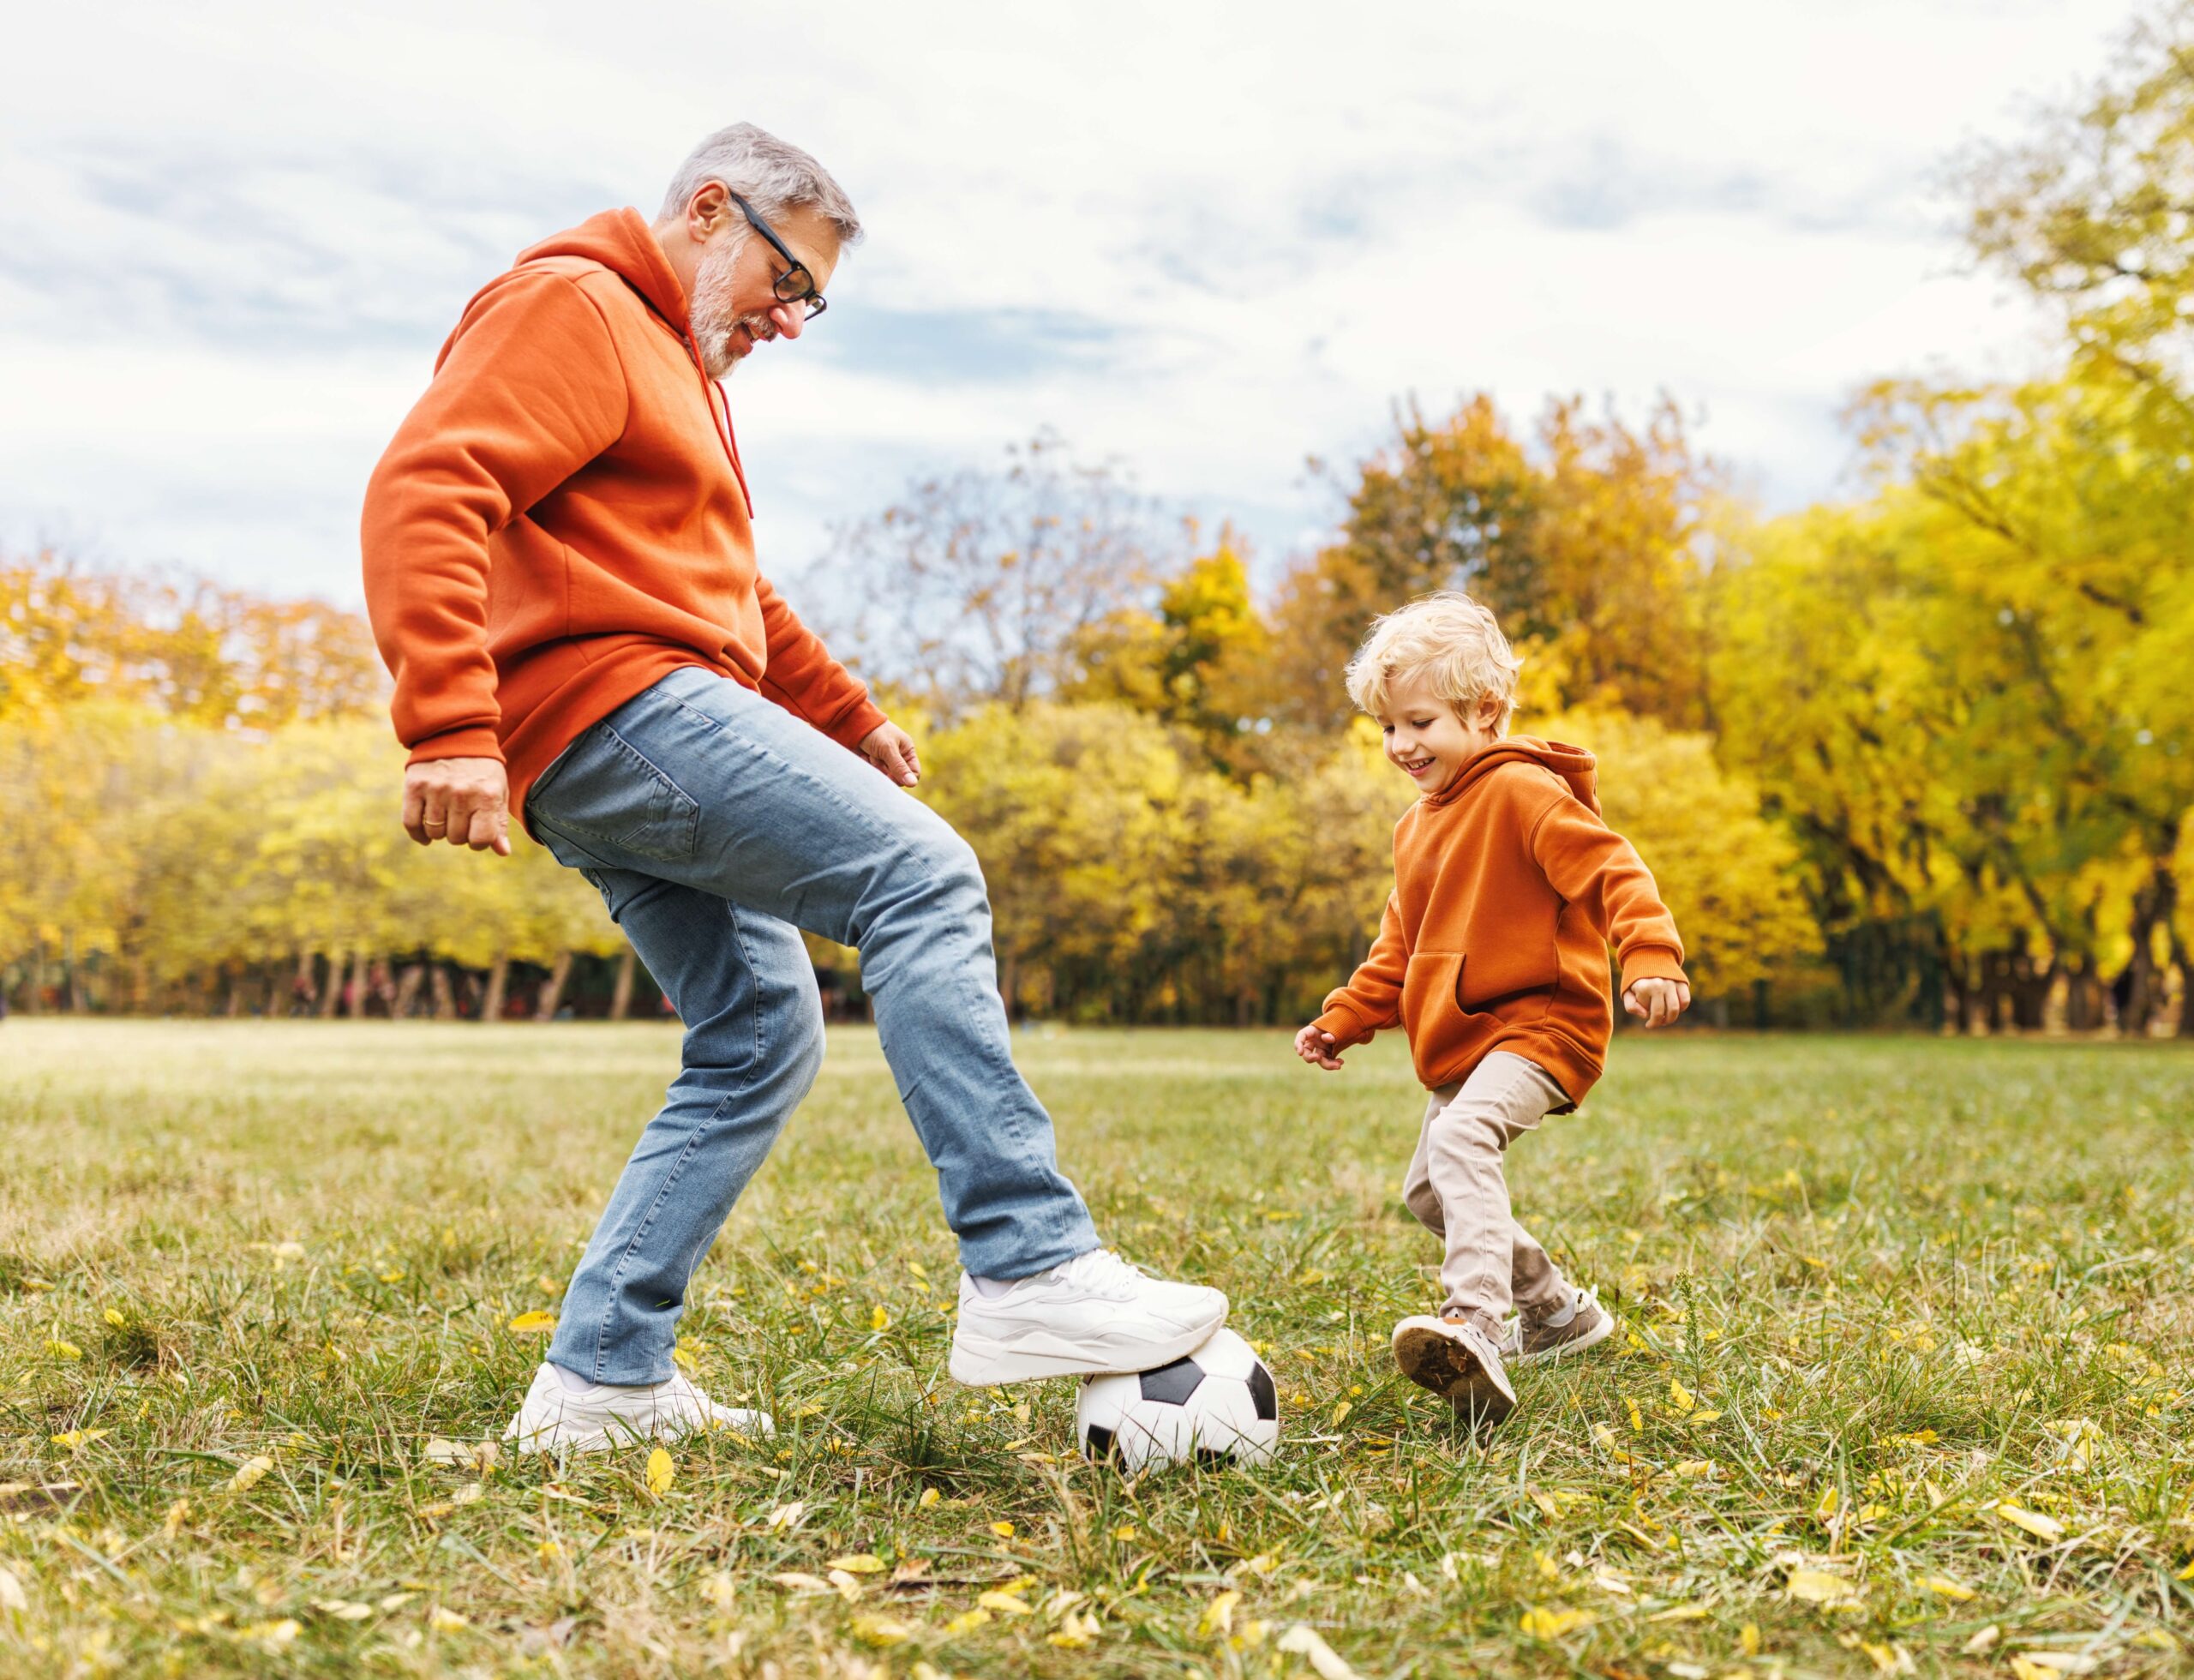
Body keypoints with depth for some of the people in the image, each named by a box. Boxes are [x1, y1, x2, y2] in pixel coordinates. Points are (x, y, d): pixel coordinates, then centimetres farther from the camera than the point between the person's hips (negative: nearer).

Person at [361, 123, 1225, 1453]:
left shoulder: (679, 360, 31)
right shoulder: (572, 308, -2)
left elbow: (730, 585, 36)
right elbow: (426, 493, -17)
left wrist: (847, 715, 29)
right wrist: (451, 725, -27)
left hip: (654, 733, 11)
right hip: (615, 705, -11)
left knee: (762, 1043, 8)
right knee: (922, 877, -19)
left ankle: (601, 1379, 10)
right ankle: (1027, 1270, -24)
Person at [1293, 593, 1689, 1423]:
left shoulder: (1525, 793, -12)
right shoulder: (1418, 825, 16)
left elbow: (1612, 872, -23)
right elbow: (1401, 948, 24)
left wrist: (1649, 958, -39)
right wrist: (1343, 1019, 15)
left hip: (1542, 1022, -10)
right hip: (1462, 1041, 10)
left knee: (1461, 1138, -34)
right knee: (1429, 1192, 17)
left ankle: (1477, 1329, -45)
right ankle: (1559, 1312, 34)